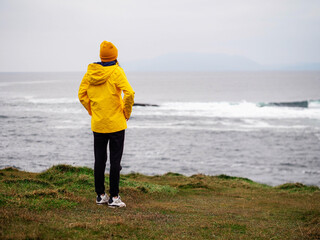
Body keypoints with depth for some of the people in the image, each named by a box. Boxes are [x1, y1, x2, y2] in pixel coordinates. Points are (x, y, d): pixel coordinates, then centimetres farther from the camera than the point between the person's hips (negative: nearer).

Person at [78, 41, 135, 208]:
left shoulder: (90, 72, 2)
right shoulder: (116, 72, -12)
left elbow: (82, 94, 6)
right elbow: (129, 93, -21)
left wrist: (92, 112, 14)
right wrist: (127, 113, -7)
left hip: (97, 124, 4)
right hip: (116, 124, -4)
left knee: (99, 160, 11)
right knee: (115, 160, 1)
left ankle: (100, 195, 18)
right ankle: (114, 197, 2)